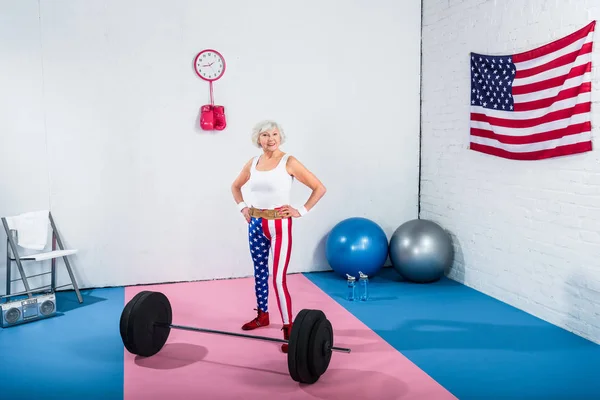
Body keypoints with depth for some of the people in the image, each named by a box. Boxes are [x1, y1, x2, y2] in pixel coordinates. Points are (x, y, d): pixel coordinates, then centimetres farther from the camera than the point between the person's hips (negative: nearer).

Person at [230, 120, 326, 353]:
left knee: (278, 279, -11)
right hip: (256, 225, 6)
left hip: (279, 225, -6)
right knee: (259, 273, 17)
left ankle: (288, 328, -2)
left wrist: (302, 211, -9)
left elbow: (319, 188, -8)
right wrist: (242, 207, 12)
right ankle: (262, 315, 36)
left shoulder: (289, 162, -8)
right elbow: (235, 186, 25)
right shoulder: (252, 163, 7)